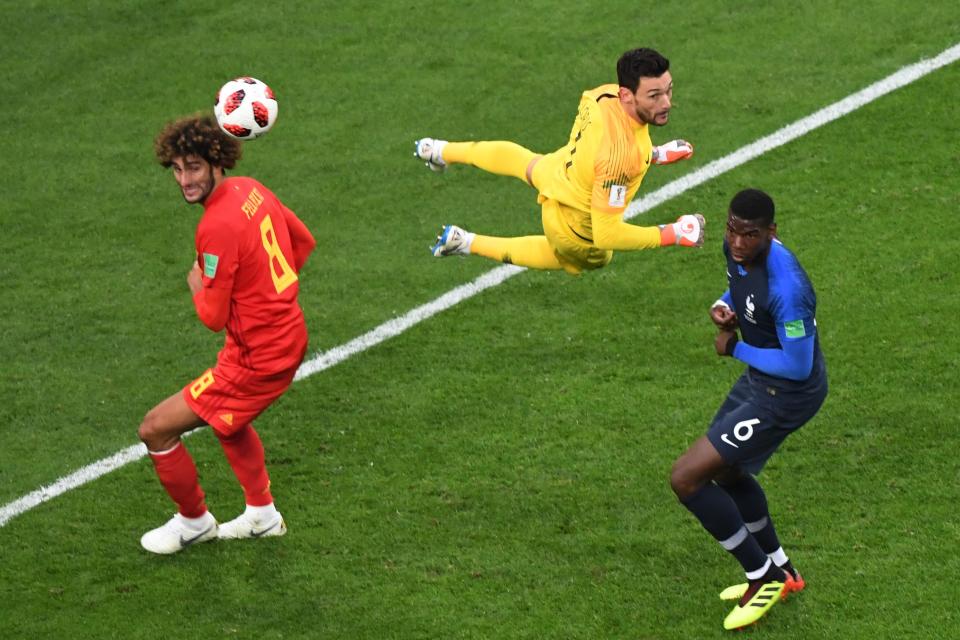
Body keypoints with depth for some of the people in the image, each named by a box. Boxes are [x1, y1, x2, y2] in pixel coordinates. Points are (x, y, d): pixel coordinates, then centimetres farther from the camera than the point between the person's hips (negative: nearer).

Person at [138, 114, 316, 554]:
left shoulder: (218, 226, -27)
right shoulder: (251, 189, 1)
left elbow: (214, 317, -21)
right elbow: (303, 242, 17)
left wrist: (196, 286, -1)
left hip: (257, 360, -10)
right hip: (289, 337, 10)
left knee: (155, 430, 0)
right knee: (227, 414, 36)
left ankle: (194, 521, 22)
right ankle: (262, 514, 47)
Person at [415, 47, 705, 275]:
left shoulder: (606, 93, -26)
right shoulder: (619, 154, -47)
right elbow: (606, 234, -40)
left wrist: (652, 153, 0)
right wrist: (673, 234, -35)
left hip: (557, 169, 6)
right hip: (574, 225, -6)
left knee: (518, 158, 39)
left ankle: (441, 151, 67)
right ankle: (467, 244, 31)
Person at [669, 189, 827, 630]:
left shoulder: (785, 287, -35)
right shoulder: (737, 248, -8)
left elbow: (798, 366, -29)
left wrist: (735, 350, -16)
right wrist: (722, 306, -7)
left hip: (786, 394, -10)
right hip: (759, 380, 10)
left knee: (686, 477, -10)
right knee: (727, 472, 29)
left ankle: (763, 576, 6)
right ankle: (780, 571, 46)